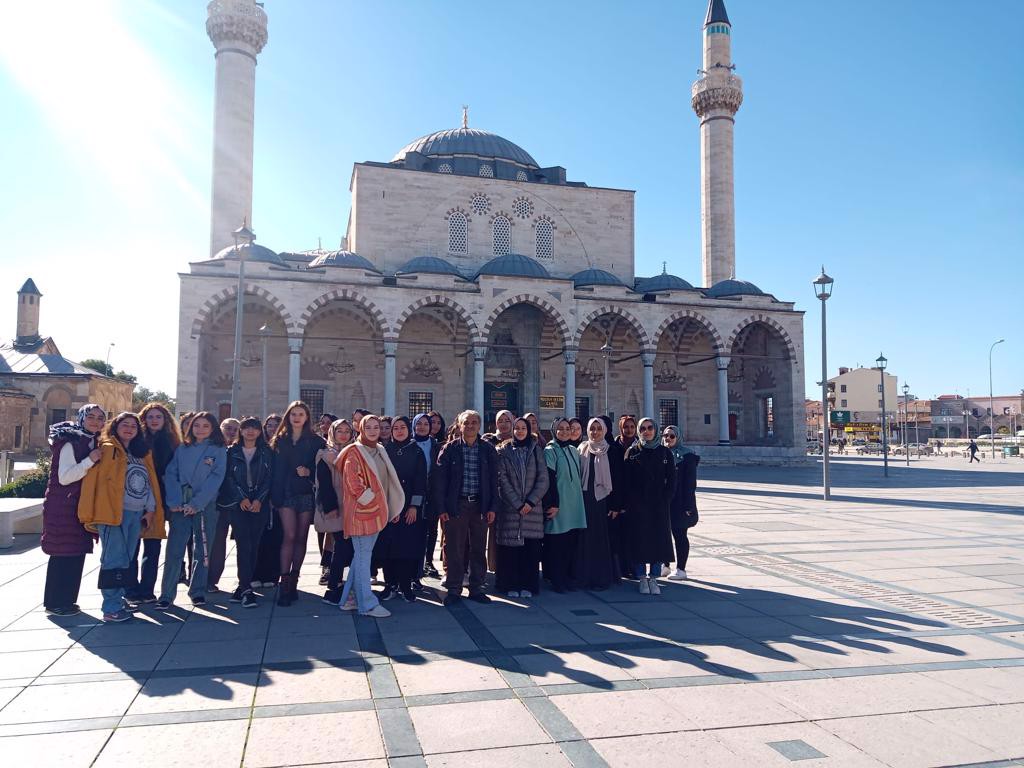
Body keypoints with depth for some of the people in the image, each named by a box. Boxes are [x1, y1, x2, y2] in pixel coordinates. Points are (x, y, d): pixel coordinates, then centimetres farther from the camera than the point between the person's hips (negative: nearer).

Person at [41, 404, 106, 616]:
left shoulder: (94, 443, 12)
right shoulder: (71, 442, -13)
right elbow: (64, 477, -19)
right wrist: (90, 460, -26)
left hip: (80, 507, 8)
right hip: (63, 507, -8)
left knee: (76, 553, 11)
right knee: (63, 555, -3)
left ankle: (66, 599, 21)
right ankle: (55, 603, 7)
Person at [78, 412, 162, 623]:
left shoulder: (143, 453, 17)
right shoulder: (106, 449, -2)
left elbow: (149, 482, 18)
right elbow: (92, 480, -8)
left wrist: (151, 508, 11)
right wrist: (91, 513, -12)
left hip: (137, 513, 6)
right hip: (113, 512, -6)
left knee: (125, 559, 12)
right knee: (114, 560, -5)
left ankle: (118, 598, 23)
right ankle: (111, 608, -1)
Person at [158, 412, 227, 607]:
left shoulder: (218, 451, 2)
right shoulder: (182, 449, 10)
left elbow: (215, 479, -7)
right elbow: (171, 475, 3)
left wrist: (196, 504, -15)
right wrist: (174, 501, -11)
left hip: (205, 506, -1)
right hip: (180, 506, 1)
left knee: (203, 551, 5)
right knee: (174, 551, -2)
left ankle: (197, 592, 16)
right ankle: (166, 595, 3)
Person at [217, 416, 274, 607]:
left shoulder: (267, 453, 10)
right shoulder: (232, 452, 9)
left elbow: (269, 478, 4)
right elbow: (229, 478, 2)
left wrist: (259, 499, -8)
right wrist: (242, 498, -10)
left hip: (259, 503, 1)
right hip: (238, 503, -1)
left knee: (254, 545, -1)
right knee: (244, 543, -12)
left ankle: (243, 587, 8)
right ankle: (246, 589, -14)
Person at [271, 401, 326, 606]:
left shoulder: (316, 441, 5)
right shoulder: (280, 440, 10)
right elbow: (275, 468, 7)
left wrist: (309, 472, -16)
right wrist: (274, 494, -1)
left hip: (306, 493, 0)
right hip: (286, 493, 0)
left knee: (301, 537, 4)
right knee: (289, 536, -9)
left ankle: (293, 580, 14)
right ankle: (285, 583, -8)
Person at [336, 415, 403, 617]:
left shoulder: (380, 450, 13)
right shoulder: (354, 452, -9)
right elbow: (352, 482, -16)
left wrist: (389, 507, 12)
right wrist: (369, 499, -13)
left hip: (376, 512, 8)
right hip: (361, 511, -8)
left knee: (361, 555, 13)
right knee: (363, 557, -3)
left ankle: (349, 599, 22)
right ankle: (367, 604, 2)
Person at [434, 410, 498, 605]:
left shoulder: (488, 450, 5)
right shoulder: (449, 449, 0)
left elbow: (493, 480, 6)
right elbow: (440, 479, -1)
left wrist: (492, 507, 0)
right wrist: (441, 508, -7)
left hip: (480, 506, 2)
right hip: (455, 506, -2)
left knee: (479, 549, 8)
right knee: (453, 549, 2)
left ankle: (477, 589, 20)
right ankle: (453, 590, 13)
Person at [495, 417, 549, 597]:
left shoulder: (536, 450, 8)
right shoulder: (504, 451, 5)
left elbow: (543, 479, 2)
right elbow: (502, 481, -2)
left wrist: (531, 502, -9)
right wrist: (517, 504, -10)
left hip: (533, 508, 1)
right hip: (509, 508, -1)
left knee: (531, 547, 0)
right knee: (511, 547, -1)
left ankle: (528, 585, 9)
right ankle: (511, 585, 9)